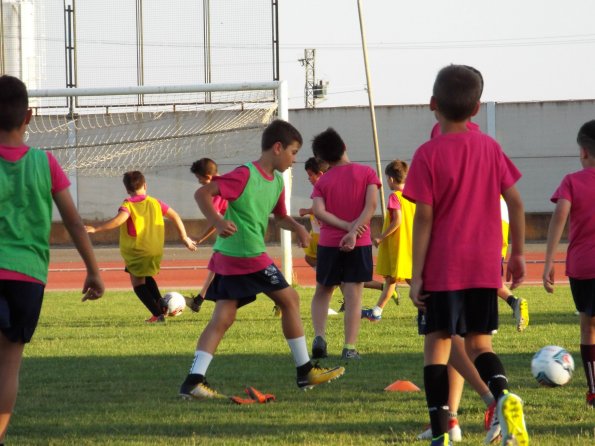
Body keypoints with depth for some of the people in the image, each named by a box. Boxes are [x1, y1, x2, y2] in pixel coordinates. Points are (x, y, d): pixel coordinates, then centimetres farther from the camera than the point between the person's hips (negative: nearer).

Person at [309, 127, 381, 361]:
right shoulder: (366, 173, 0)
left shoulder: (323, 181, 4)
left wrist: (346, 226, -14)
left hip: (329, 244, 1)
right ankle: (349, 348, -8)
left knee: (322, 292, 16)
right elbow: (371, 204, -13)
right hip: (359, 244, -1)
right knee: (353, 296, -2)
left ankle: (319, 336, -2)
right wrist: (353, 231, -18)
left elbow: (318, 211, -12)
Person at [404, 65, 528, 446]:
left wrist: (417, 274, -6)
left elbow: (424, 218, -9)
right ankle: (504, 395, -21)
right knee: (479, 343, 11)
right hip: (485, 267, 4)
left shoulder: (429, 154, -7)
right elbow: (515, 202, 4)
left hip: (442, 269, -4)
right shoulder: (490, 147, 5)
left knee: (437, 343, 5)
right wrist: (518, 254, 14)